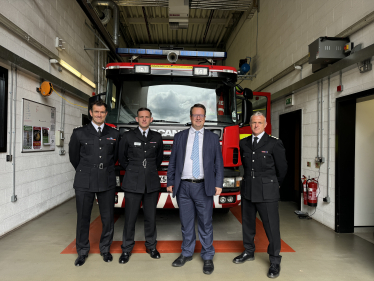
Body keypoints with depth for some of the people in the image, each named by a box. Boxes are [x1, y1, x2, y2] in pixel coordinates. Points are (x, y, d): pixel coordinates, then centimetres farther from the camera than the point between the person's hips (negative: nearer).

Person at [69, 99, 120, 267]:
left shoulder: (114, 134, 6)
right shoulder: (79, 133, 2)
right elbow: (73, 156, 12)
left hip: (107, 182, 1)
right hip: (84, 183, -1)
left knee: (108, 218, 7)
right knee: (83, 218, 7)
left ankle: (105, 249, 28)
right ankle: (82, 251, 27)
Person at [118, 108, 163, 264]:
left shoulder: (157, 137, 7)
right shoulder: (128, 136, 0)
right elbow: (122, 158, 10)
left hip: (152, 183, 2)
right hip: (133, 183, -2)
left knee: (150, 217, 10)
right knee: (130, 218, 4)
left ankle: (151, 246, 27)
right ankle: (127, 249, 20)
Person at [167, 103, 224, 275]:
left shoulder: (213, 138, 6)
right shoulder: (179, 137, 8)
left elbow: (218, 163, 4)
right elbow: (172, 162, 9)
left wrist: (218, 184, -4)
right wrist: (170, 182, 4)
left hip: (203, 187, -1)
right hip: (183, 186, 2)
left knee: (205, 223, 5)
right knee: (186, 223, 13)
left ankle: (208, 257, 21)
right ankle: (187, 253, 30)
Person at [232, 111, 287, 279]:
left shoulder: (274, 143, -4)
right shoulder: (243, 143, 8)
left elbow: (282, 168, 4)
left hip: (267, 192, -4)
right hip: (247, 190, 5)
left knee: (271, 227, 0)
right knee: (247, 223, 15)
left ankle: (275, 261, 15)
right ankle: (249, 252, 33)